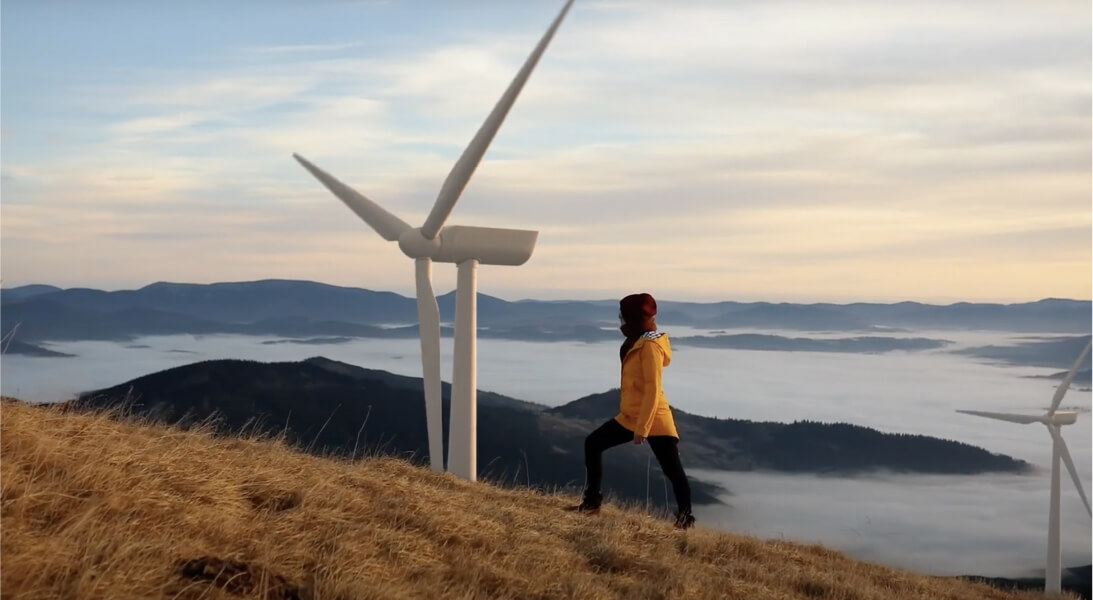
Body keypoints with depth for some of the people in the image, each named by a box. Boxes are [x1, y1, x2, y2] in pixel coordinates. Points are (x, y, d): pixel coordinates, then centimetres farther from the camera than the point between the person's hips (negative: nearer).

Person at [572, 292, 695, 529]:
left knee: (673, 471, -6)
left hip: (654, 420, -10)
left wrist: (642, 427, -24)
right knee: (593, 443, 11)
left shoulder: (650, 346, -17)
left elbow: (653, 390, -22)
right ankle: (592, 501, 15)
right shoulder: (638, 342, 13)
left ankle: (685, 517, 3)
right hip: (630, 416, 10)